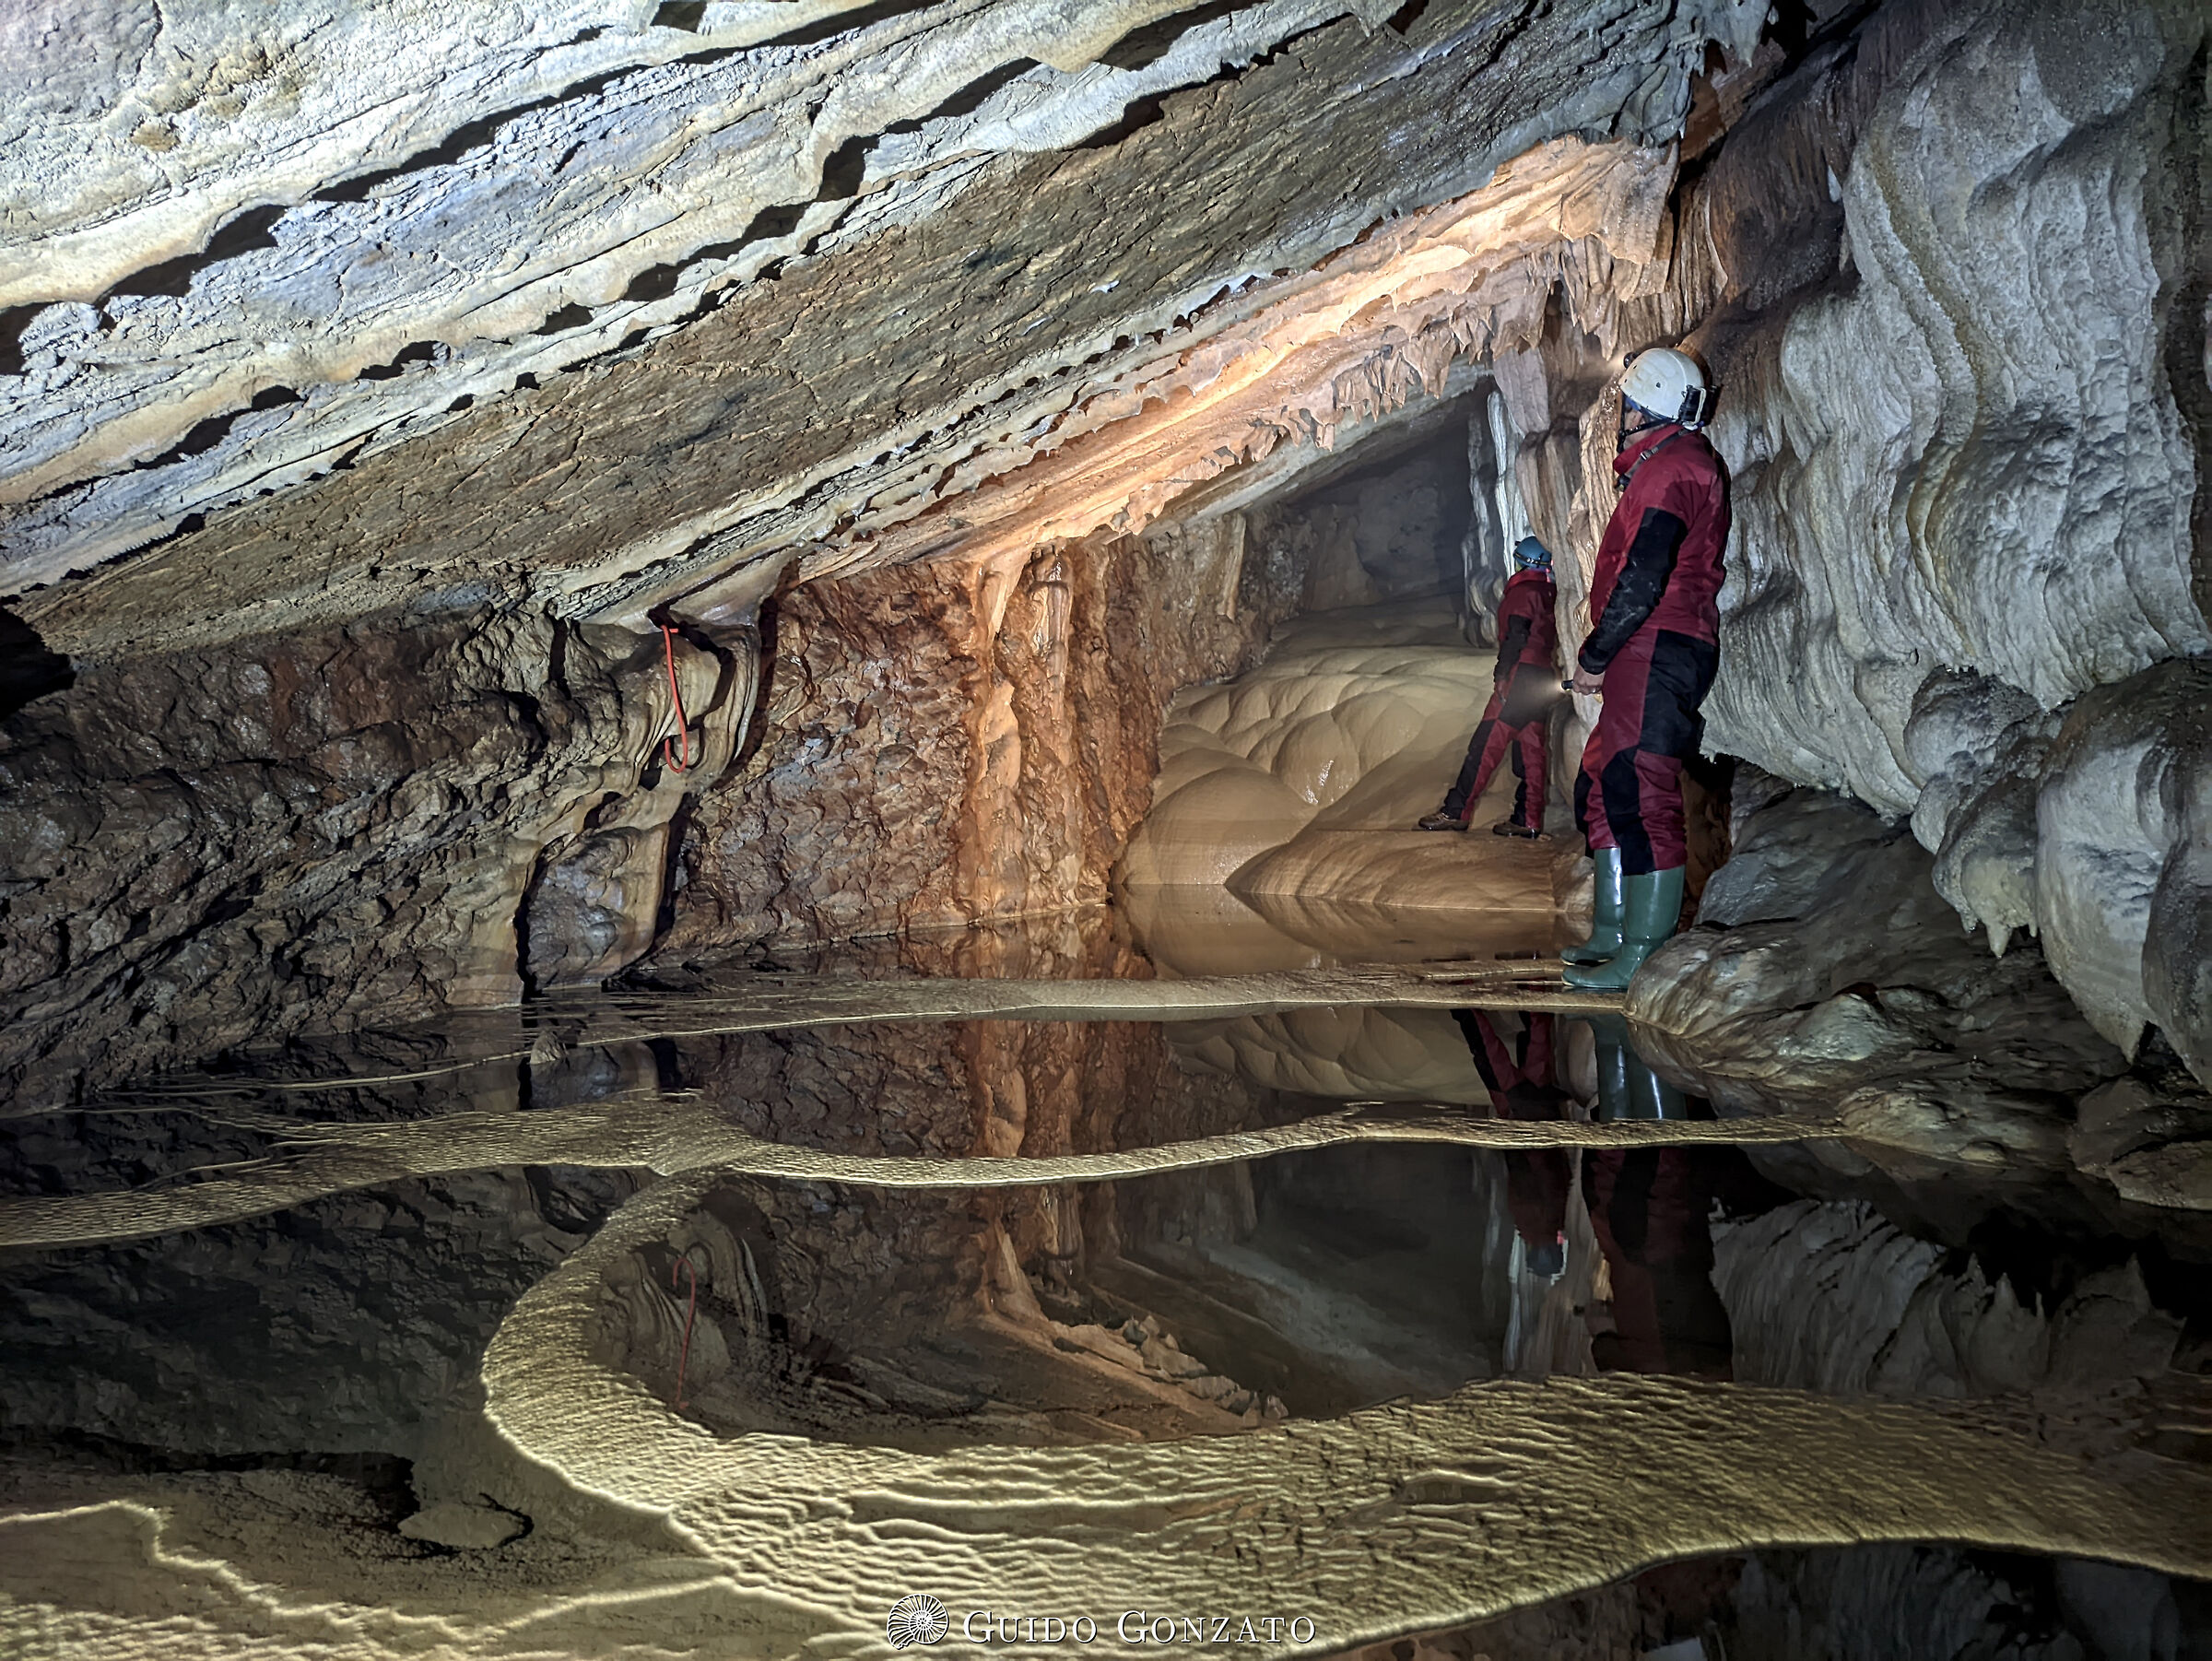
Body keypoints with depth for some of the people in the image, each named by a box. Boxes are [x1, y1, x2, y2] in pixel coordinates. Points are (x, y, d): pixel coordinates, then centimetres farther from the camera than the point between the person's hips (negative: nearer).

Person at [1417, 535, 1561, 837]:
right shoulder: (1551, 594, 17)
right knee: (1531, 749, 7)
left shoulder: (1522, 592, -7)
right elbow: (1551, 639, 19)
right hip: (1546, 678, 9)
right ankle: (1529, 820, 5)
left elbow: (1516, 637, -16)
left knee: (1487, 743, -11)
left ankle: (1456, 811, -14)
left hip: (1522, 675, -9)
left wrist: (1501, 675, -15)